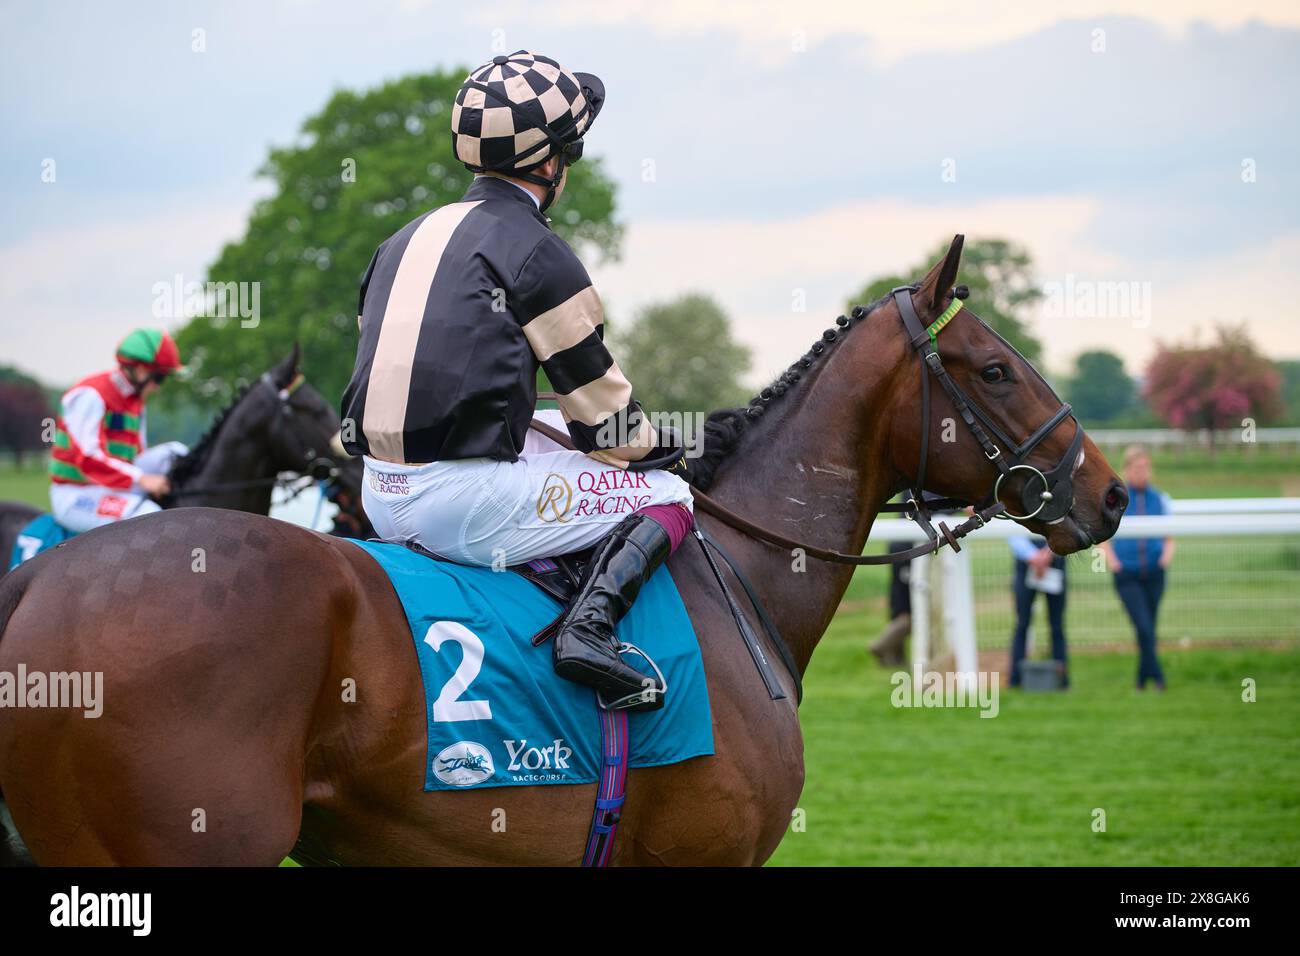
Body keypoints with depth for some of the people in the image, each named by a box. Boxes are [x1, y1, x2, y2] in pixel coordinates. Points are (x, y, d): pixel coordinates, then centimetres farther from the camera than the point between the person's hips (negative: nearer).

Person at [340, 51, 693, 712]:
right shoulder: (534, 249, -6)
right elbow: (597, 403, -2)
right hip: (465, 500, -8)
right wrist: (650, 448, 19)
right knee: (665, 496, 3)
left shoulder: (406, 240, 18)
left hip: (382, 499, 8)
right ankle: (590, 622, -18)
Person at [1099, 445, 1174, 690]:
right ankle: (1156, 675, -15)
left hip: (1154, 573, 3)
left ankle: (1143, 678, 20)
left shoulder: (1160, 499, 9)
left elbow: (1169, 538, 15)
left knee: (1149, 629, 7)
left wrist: (1167, 555, -5)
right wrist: (1111, 559, -8)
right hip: (1126, 574, -3)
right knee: (1143, 627, -16)